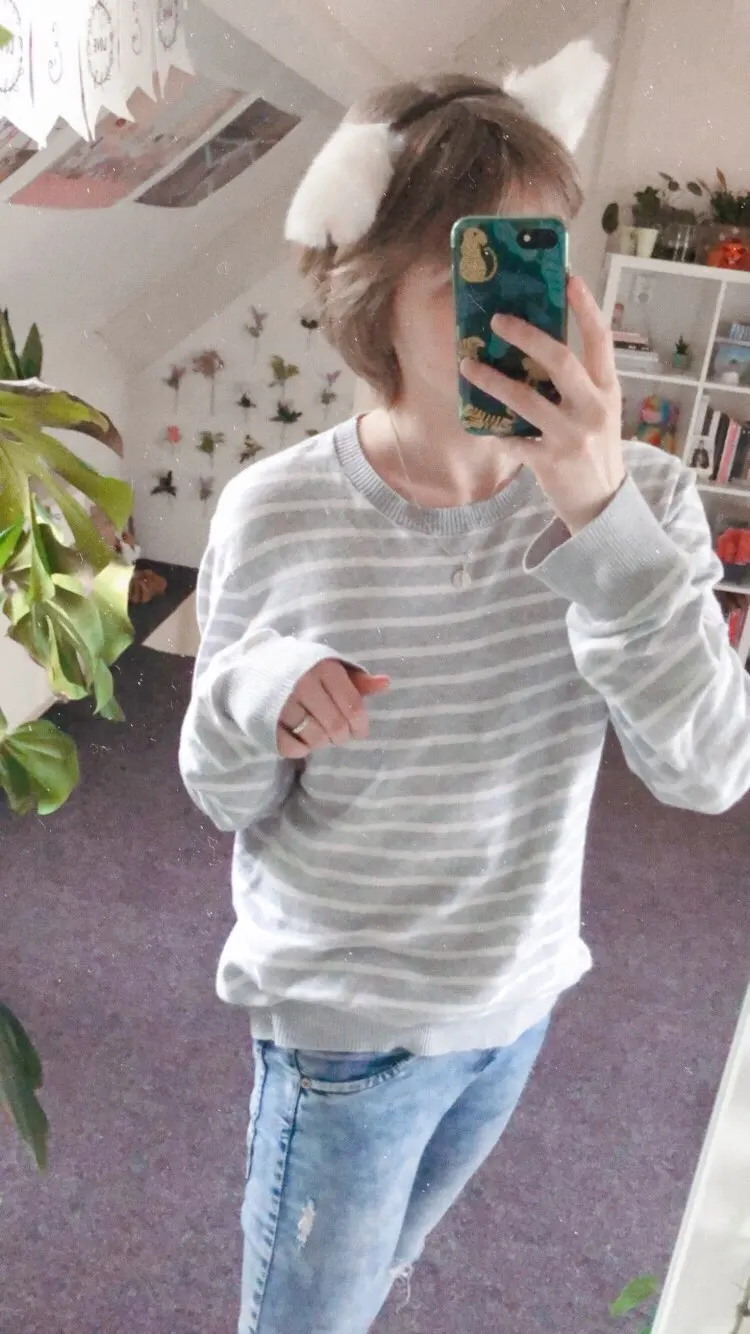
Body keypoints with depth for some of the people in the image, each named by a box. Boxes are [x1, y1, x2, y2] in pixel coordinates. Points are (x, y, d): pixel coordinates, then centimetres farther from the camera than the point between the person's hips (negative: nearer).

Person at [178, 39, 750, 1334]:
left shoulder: (633, 497, -15)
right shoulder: (277, 514, -20)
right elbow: (224, 797, -9)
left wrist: (601, 506, -36)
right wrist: (253, 701, -32)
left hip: (519, 1003, 4)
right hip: (343, 1027, -3)